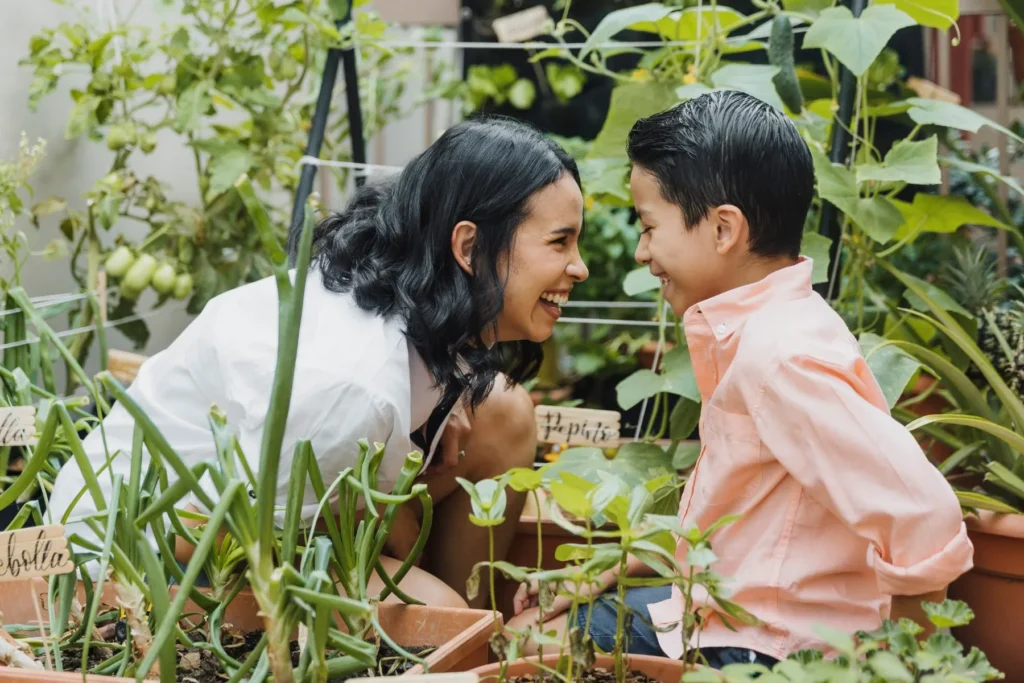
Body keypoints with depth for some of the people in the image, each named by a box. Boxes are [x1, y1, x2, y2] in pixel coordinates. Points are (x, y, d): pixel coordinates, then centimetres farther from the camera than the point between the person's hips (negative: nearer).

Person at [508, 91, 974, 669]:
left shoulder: (779, 357, -27)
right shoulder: (757, 326, 4)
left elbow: (923, 518, -33)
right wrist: (612, 569, 12)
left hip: (764, 648, -9)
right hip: (720, 605, 9)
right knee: (524, 632, 15)